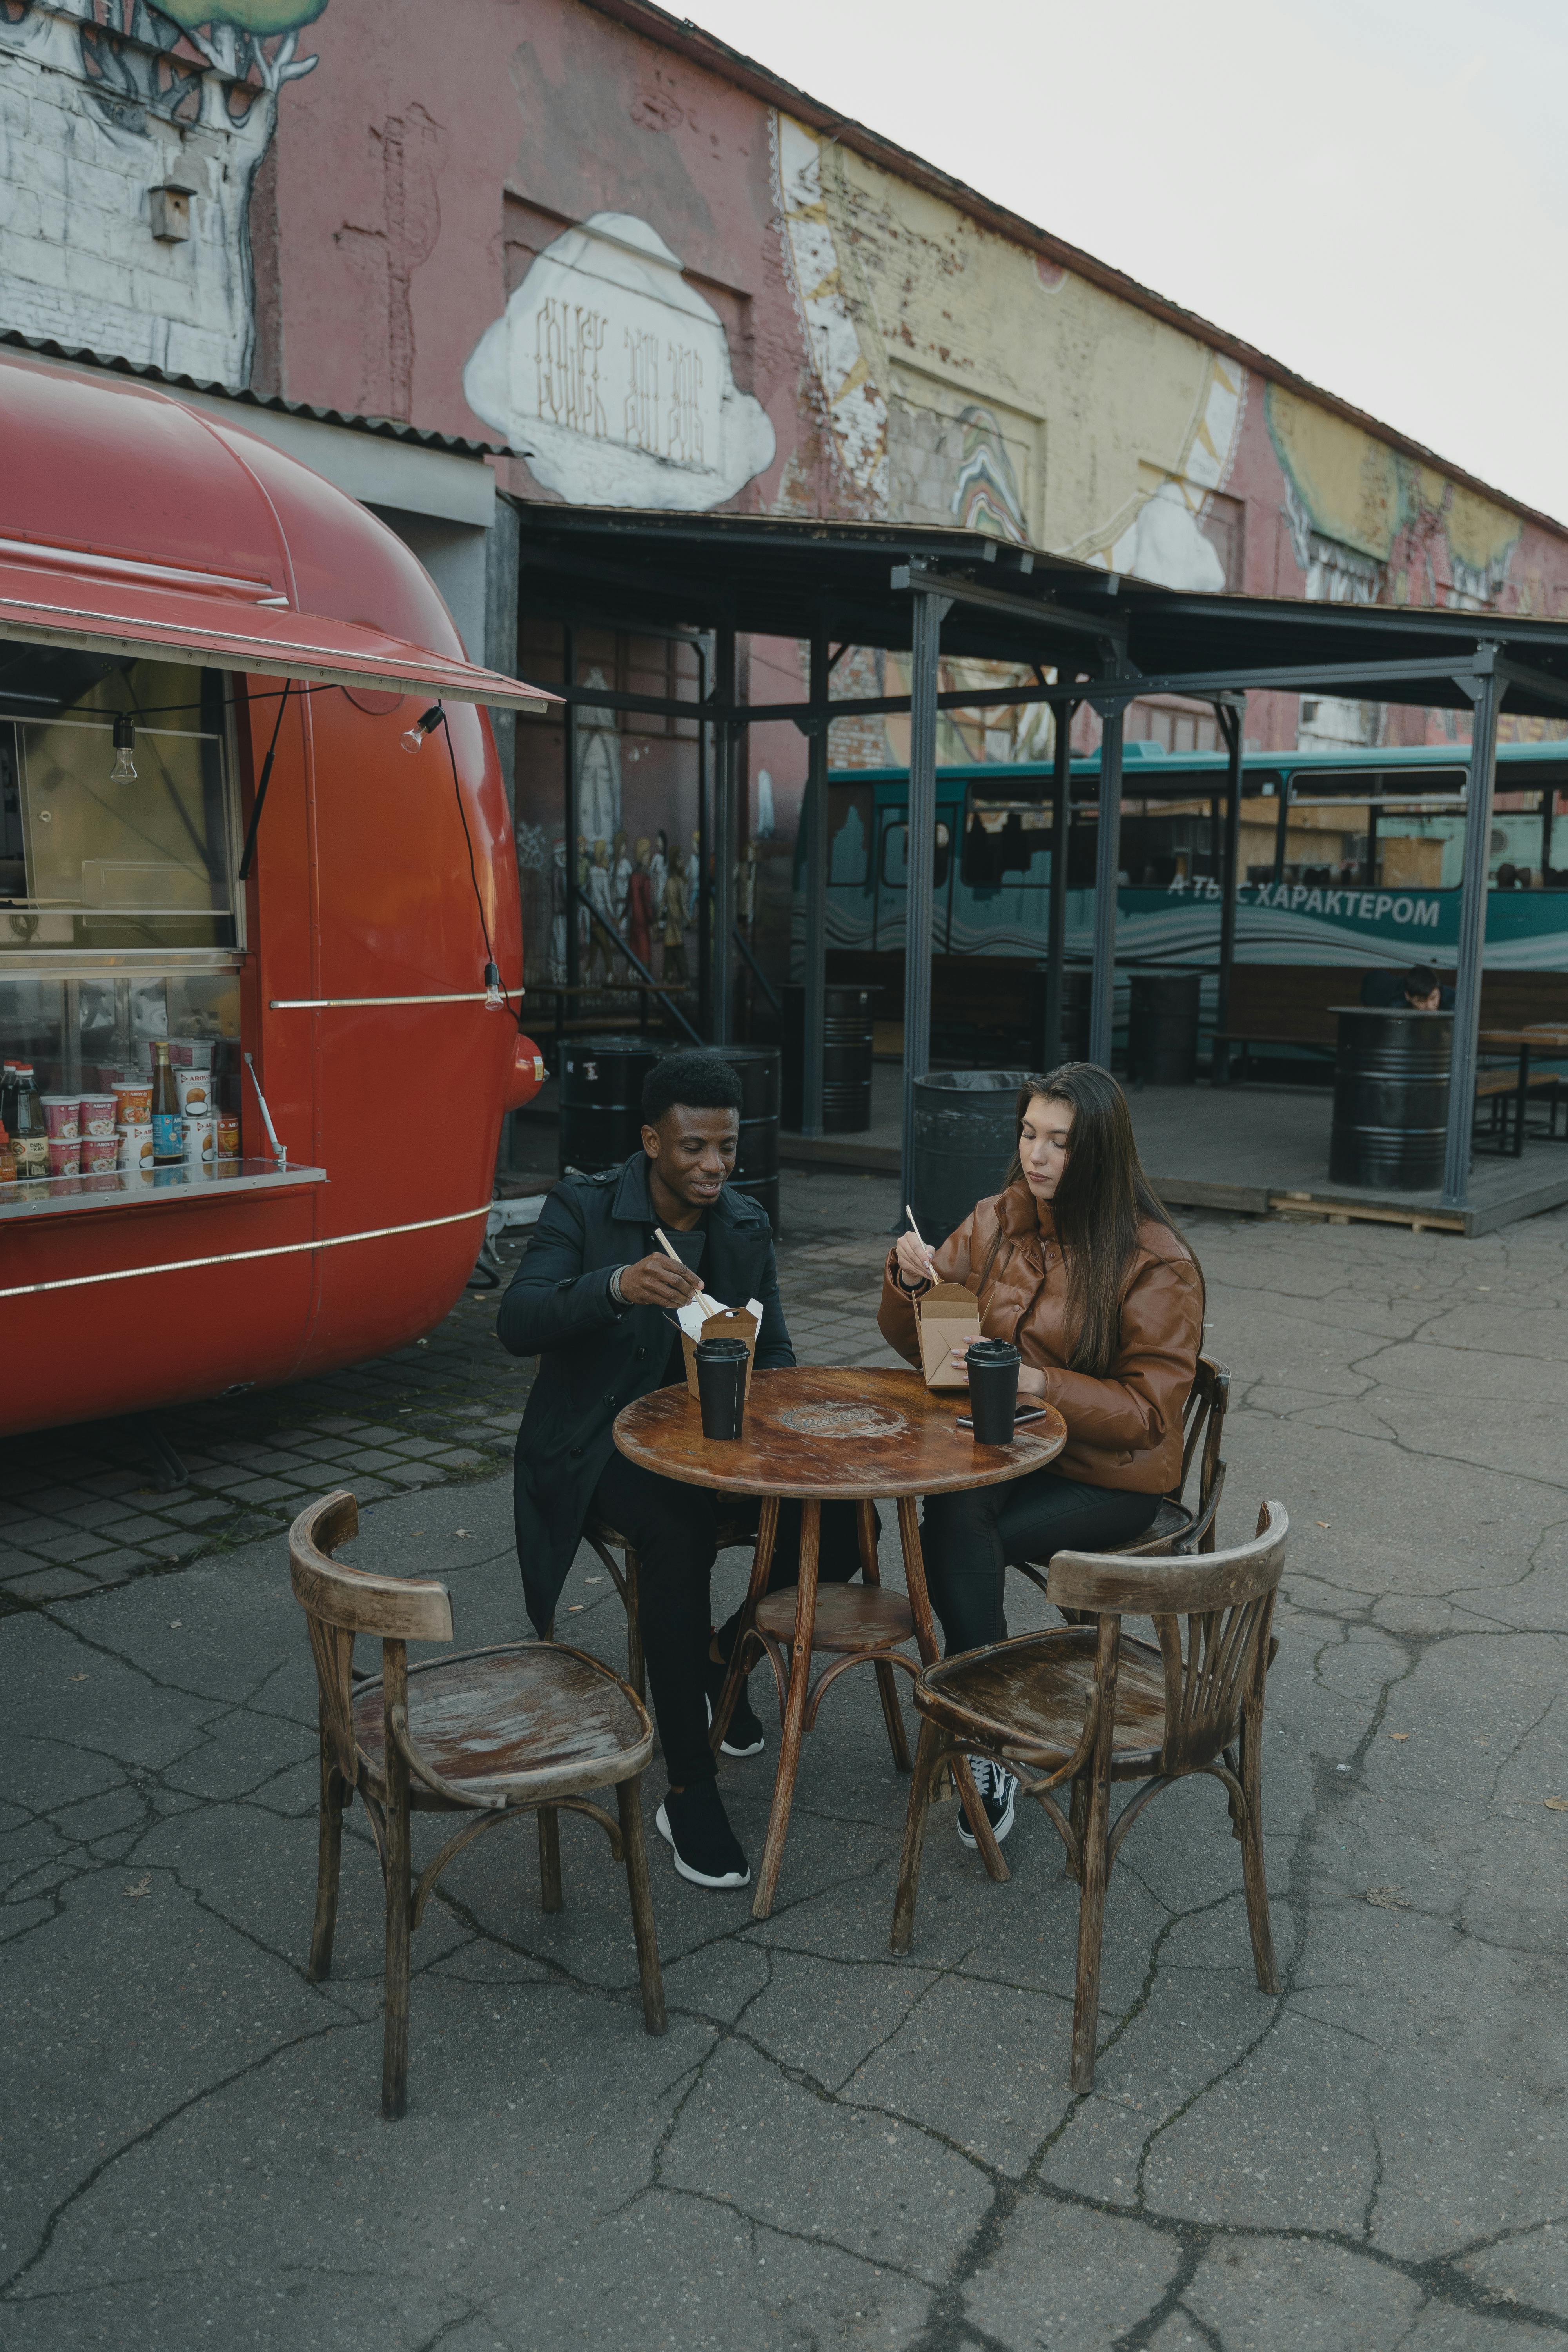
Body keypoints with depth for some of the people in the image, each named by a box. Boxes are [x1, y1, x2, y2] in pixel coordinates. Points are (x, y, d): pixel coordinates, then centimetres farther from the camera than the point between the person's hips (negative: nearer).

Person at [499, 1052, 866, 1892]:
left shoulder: (747, 1226, 5)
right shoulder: (583, 1207, -10)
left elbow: (776, 1351, 9)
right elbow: (516, 1324, -22)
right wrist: (616, 1285, -40)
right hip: (600, 1443, -5)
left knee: (839, 1520, -19)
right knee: (681, 1533, -36)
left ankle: (722, 1653, 12)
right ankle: (689, 1793, -24)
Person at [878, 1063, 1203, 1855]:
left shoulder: (1157, 1264, -10)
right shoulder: (995, 1222, 4)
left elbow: (1148, 1411, -13)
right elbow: (920, 1347, 10)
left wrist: (1037, 1384, -26)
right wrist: (910, 1280, -12)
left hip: (1109, 1477, -4)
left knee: (951, 1537, -27)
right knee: (956, 1518, -31)